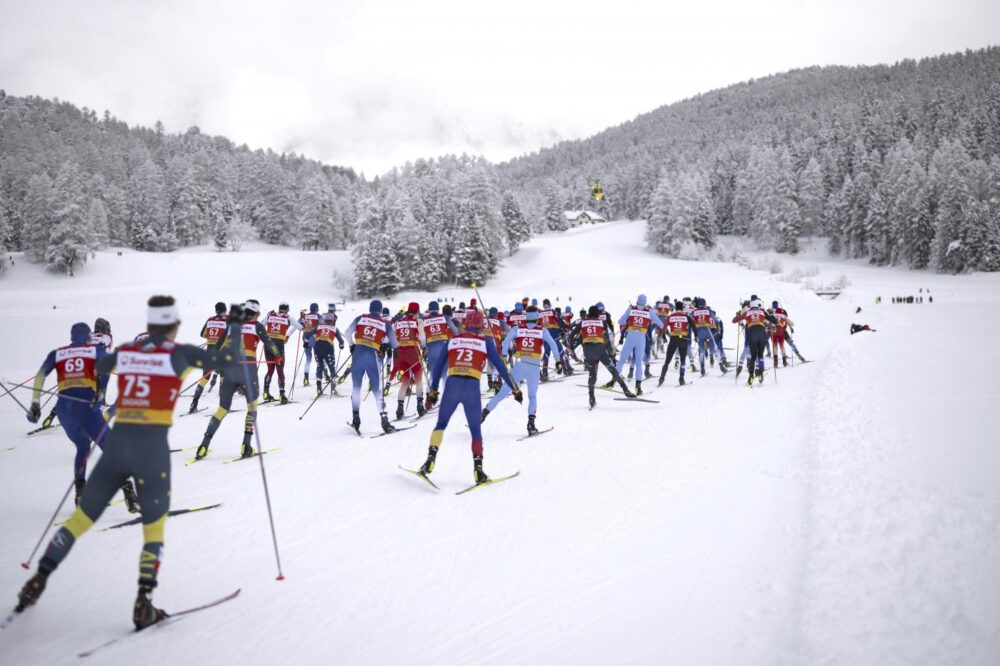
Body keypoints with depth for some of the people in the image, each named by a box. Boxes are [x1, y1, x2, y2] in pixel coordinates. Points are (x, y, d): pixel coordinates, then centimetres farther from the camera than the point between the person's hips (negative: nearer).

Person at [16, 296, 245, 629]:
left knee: (82, 517, 19)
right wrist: (235, 327, 9)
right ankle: (143, 605, 2)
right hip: (153, 446, -4)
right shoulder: (178, 353, -3)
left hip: (117, 443, 4)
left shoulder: (125, 351, 11)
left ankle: (38, 581, 20)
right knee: (154, 529, 9)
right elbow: (229, 363, -5)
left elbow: (97, 370, 31)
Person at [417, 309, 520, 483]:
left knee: (441, 424, 21)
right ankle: (478, 468, 3)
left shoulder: (452, 340, 15)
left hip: (451, 386, 1)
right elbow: (499, 365, 8)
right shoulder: (485, 341, 9)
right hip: (472, 388, -1)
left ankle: (430, 459, 7)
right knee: (476, 430, 13)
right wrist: (514, 388, 13)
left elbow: (438, 365, 19)